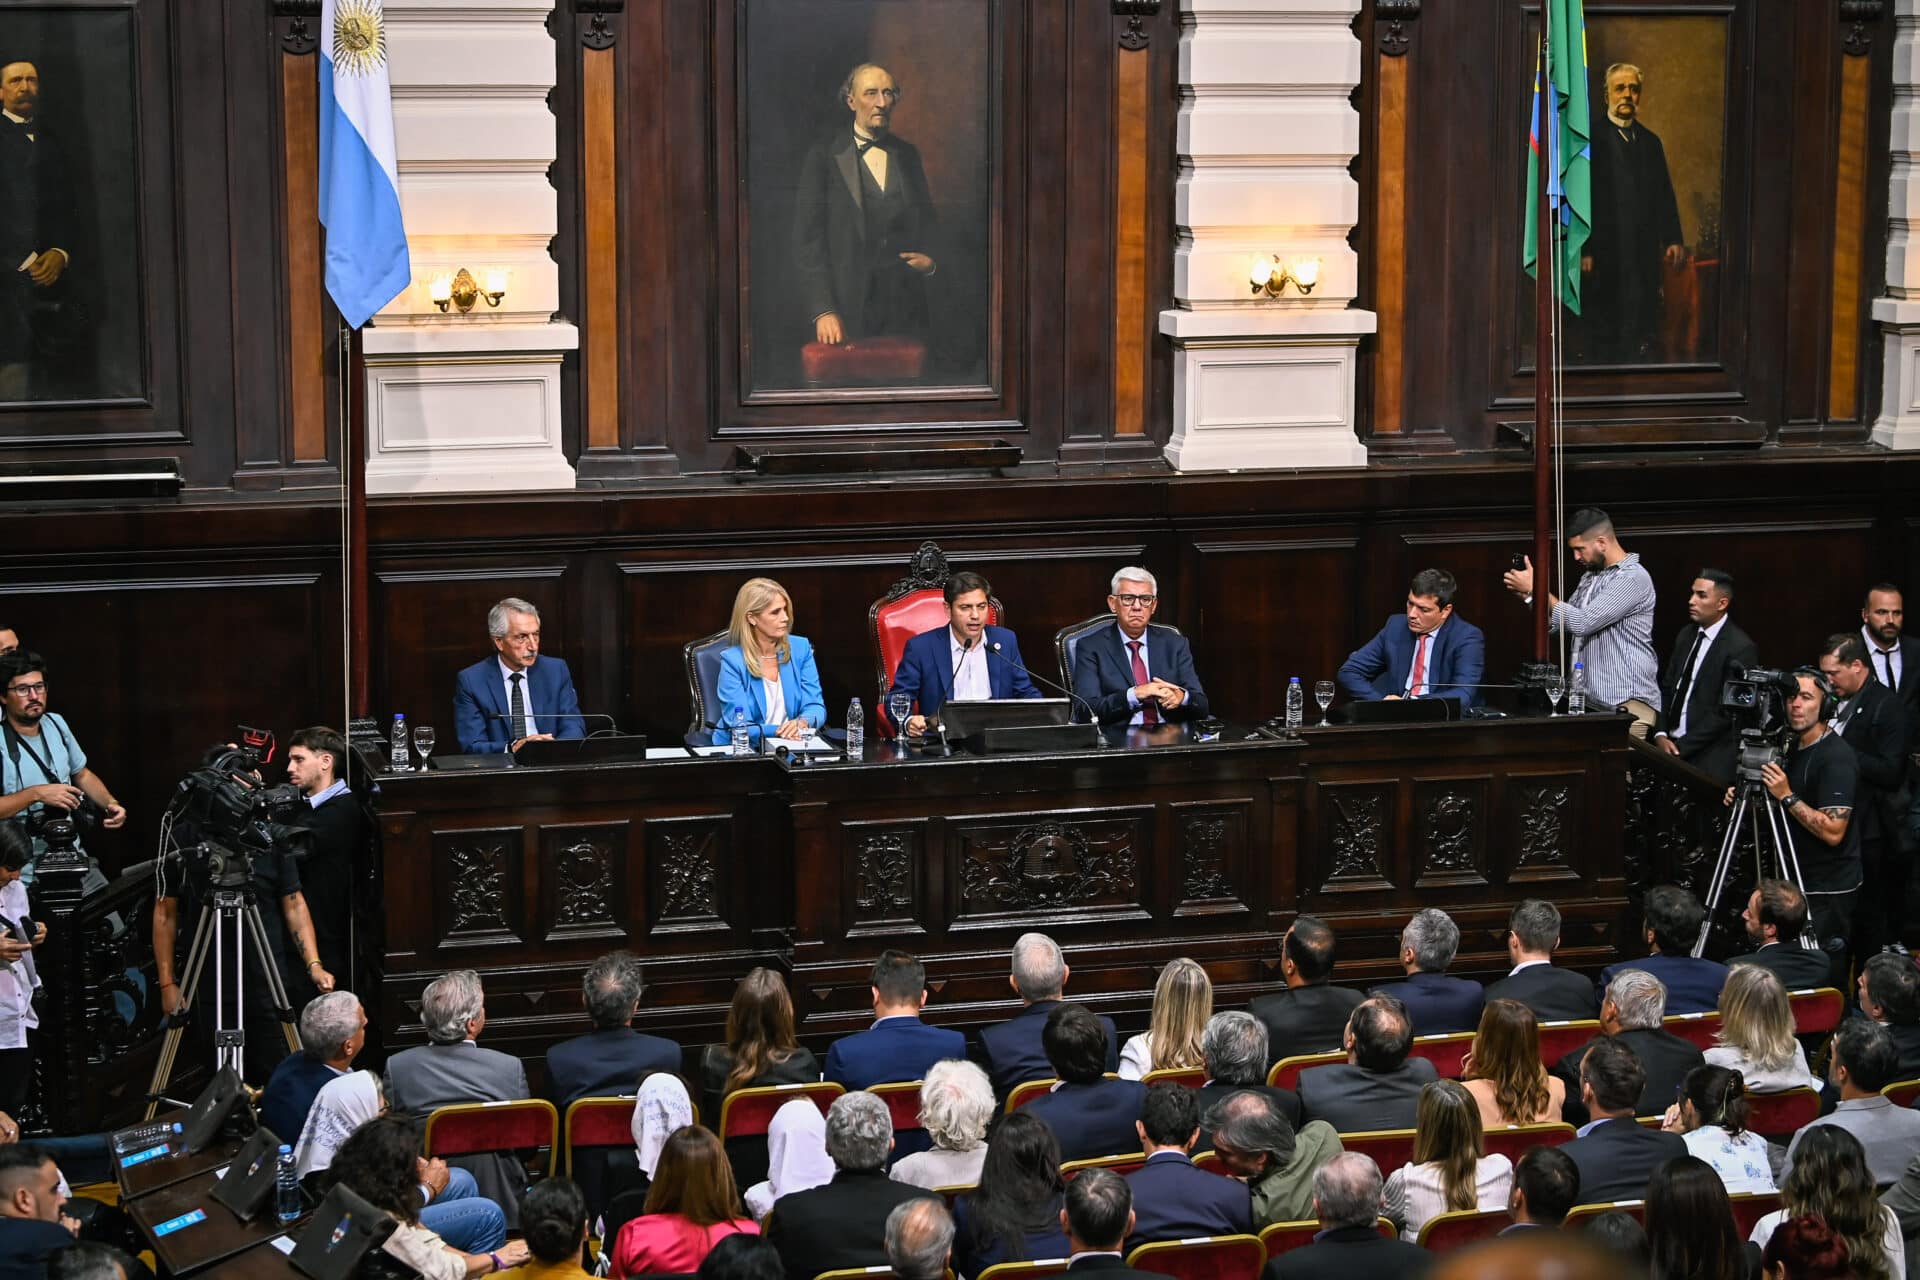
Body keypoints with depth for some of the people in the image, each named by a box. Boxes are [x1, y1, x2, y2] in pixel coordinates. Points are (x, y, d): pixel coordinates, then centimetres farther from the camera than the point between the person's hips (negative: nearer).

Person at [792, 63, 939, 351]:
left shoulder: (908, 155, 14)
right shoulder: (823, 156, -1)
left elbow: (926, 221, 25)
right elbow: (807, 239, -5)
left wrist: (930, 259, 2)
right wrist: (823, 311, -14)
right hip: (845, 310, -4)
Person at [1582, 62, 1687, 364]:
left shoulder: (1650, 141, 18)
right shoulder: (1591, 137, -1)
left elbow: (1664, 195, 17)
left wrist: (1673, 240, 5)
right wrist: (1583, 251, -13)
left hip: (1645, 255, 5)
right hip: (1604, 254, -5)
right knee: (1603, 335, -1)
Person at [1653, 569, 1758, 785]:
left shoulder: (1741, 648, -11)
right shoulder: (1686, 635, 13)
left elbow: (1726, 713, -14)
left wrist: (1680, 748, -13)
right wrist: (1660, 734, 0)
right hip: (1671, 746, 6)